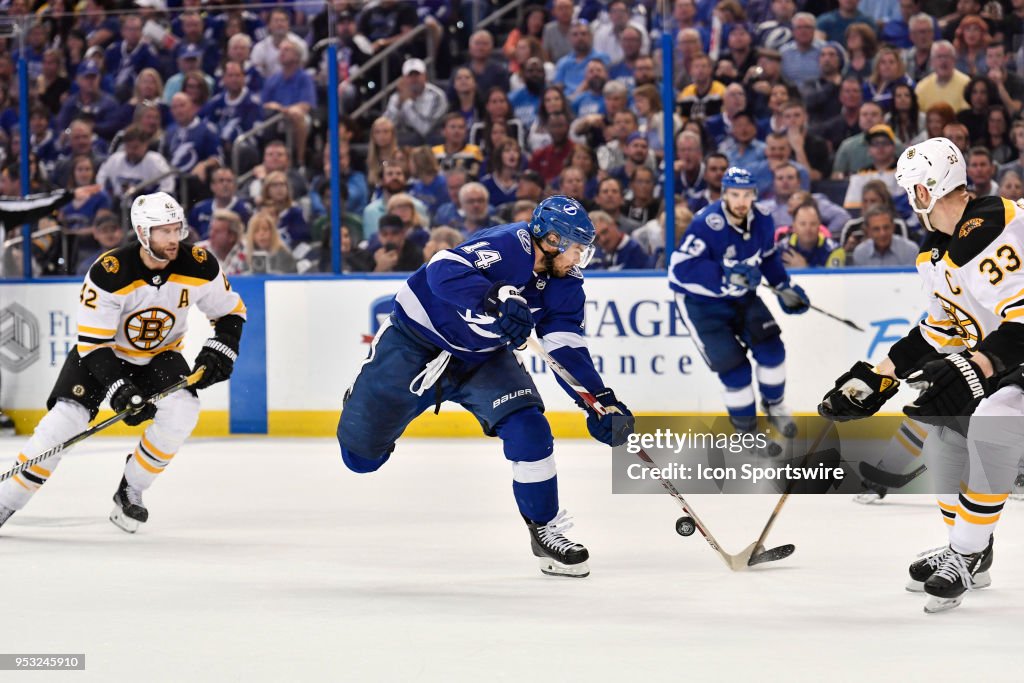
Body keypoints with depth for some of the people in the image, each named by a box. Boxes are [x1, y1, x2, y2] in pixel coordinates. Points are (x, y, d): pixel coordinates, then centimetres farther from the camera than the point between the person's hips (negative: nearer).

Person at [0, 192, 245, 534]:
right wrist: (116, 385, -37)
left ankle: (130, 492, -6)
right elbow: (92, 341, -26)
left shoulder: (198, 266, -20)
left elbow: (231, 312, -3)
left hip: (159, 355, 3)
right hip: (102, 351, -3)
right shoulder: (109, 273, -30)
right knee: (65, 419, -19)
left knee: (181, 411, -26)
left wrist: (218, 353, -19)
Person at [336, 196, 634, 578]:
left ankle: (545, 529, -2)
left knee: (529, 429, -18)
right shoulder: (507, 246, -30)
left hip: (483, 359, 5)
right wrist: (492, 299, -55)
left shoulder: (565, 285, -7)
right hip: (417, 341, -5)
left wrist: (602, 400, -18)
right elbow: (443, 270, -42)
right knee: (360, 454, 5)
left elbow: (567, 349, -7)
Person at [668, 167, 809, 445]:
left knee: (770, 346, -6)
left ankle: (774, 405, 23)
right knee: (733, 364, -11)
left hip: (740, 296, 6)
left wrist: (785, 287, 8)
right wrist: (726, 276, -42)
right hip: (701, 300, -6)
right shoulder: (706, 225, -30)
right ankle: (746, 429, 9)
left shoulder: (762, 222, -8)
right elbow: (680, 268, -37)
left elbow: (768, 257, 14)